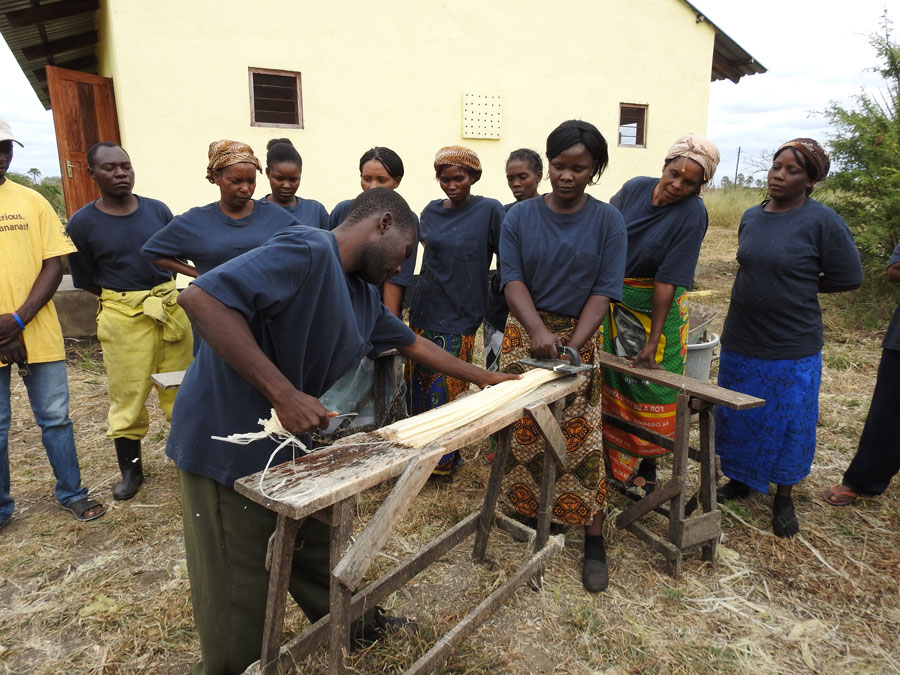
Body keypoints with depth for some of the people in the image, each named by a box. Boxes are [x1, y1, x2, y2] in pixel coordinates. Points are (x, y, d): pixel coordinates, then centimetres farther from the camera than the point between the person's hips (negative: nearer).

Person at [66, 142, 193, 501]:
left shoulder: (158, 210, 2)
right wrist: (129, 297, 4)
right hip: (122, 317, -2)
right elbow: (87, 282, 2)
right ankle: (131, 471, 24)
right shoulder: (82, 223, -4)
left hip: (170, 307, 2)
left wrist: (160, 294, 6)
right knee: (127, 395, 6)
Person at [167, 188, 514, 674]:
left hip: (289, 443, 9)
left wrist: (486, 378, 26)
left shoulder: (363, 295, 8)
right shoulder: (307, 252, -22)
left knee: (318, 555, 24)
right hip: (228, 441, -9)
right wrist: (284, 393, -33)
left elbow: (414, 345, 20)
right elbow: (202, 298, -31)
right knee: (239, 596, 8)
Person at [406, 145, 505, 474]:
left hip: (459, 318, -5)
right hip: (423, 312, 5)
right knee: (418, 384, 12)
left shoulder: (489, 210, -8)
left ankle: (445, 459, 21)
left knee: (446, 389, 1)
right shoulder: (431, 211, 7)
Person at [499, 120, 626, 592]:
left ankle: (594, 541, 12)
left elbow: (604, 291, -7)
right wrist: (539, 331, -26)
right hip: (526, 333, 1)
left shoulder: (608, 221, -1)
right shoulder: (519, 217, 0)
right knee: (522, 430, 6)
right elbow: (513, 280, -9)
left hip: (581, 335, -1)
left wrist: (574, 344, -20)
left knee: (582, 437, 0)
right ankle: (528, 510, 28)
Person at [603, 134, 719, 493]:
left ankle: (647, 466, 22)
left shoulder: (692, 214, -17)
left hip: (655, 306, -4)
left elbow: (668, 281, -22)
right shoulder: (635, 188, -5)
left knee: (649, 383, 5)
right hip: (612, 298, 4)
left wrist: (653, 341, -22)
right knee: (607, 377, 10)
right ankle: (608, 451, 28)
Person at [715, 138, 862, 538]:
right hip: (740, 340, 5)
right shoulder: (751, 217, 4)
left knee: (787, 424, 9)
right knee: (737, 416, 15)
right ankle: (741, 480, 36)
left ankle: (783, 497, 28)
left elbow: (848, 279, -7)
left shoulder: (823, 222, -12)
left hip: (791, 348, -5)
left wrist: (798, 287, -1)